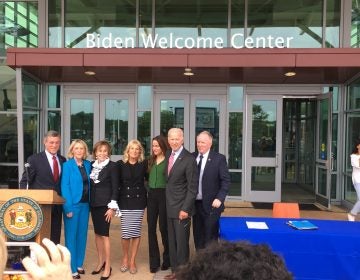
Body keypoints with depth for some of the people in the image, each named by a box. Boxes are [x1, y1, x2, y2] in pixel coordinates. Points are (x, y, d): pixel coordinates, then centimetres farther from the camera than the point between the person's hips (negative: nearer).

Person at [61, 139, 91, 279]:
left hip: (85, 204, 5)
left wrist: (89, 202, 2)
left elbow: (88, 184, 10)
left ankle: (79, 264, 26)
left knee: (82, 234, 13)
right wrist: (68, 207, -16)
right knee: (71, 236, 3)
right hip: (72, 204, -5)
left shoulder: (88, 164, 7)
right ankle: (71, 269, 12)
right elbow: (64, 186, -11)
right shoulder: (67, 165, -7)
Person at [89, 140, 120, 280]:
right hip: (94, 203, 5)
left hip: (105, 203, -5)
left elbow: (115, 187, -9)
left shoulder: (113, 166, -6)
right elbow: (90, 185, 11)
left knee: (104, 234, -4)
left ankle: (107, 266, 5)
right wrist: (89, 202, 8)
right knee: (97, 233, 11)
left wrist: (112, 206, -14)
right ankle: (100, 262, 24)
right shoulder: (92, 165, 8)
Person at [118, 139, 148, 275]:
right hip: (125, 201, 0)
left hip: (139, 201, 1)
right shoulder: (121, 164, 0)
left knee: (136, 232, 3)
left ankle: (132, 260, 18)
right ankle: (125, 257, 23)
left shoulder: (144, 164, 1)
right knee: (125, 232, -2)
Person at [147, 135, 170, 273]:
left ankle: (167, 258, 23)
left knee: (163, 227, 3)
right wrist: (149, 189, 4)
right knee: (151, 228, 5)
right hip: (151, 195, 5)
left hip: (164, 195, -5)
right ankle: (154, 261, 15)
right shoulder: (151, 161, 10)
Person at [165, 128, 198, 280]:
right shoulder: (168, 155, 6)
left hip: (181, 207, -6)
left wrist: (185, 209, -17)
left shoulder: (189, 159, -15)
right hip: (169, 206, 7)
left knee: (181, 242, 4)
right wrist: (167, 202, 8)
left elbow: (193, 187, -15)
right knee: (172, 241, 16)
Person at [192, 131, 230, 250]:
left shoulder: (219, 158, -6)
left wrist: (219, 198, -18)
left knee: (210, 237, 5)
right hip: (195, 203, 4)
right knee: (197, 235, 14)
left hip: (211, 204, -4)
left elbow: (226, 181, -8)